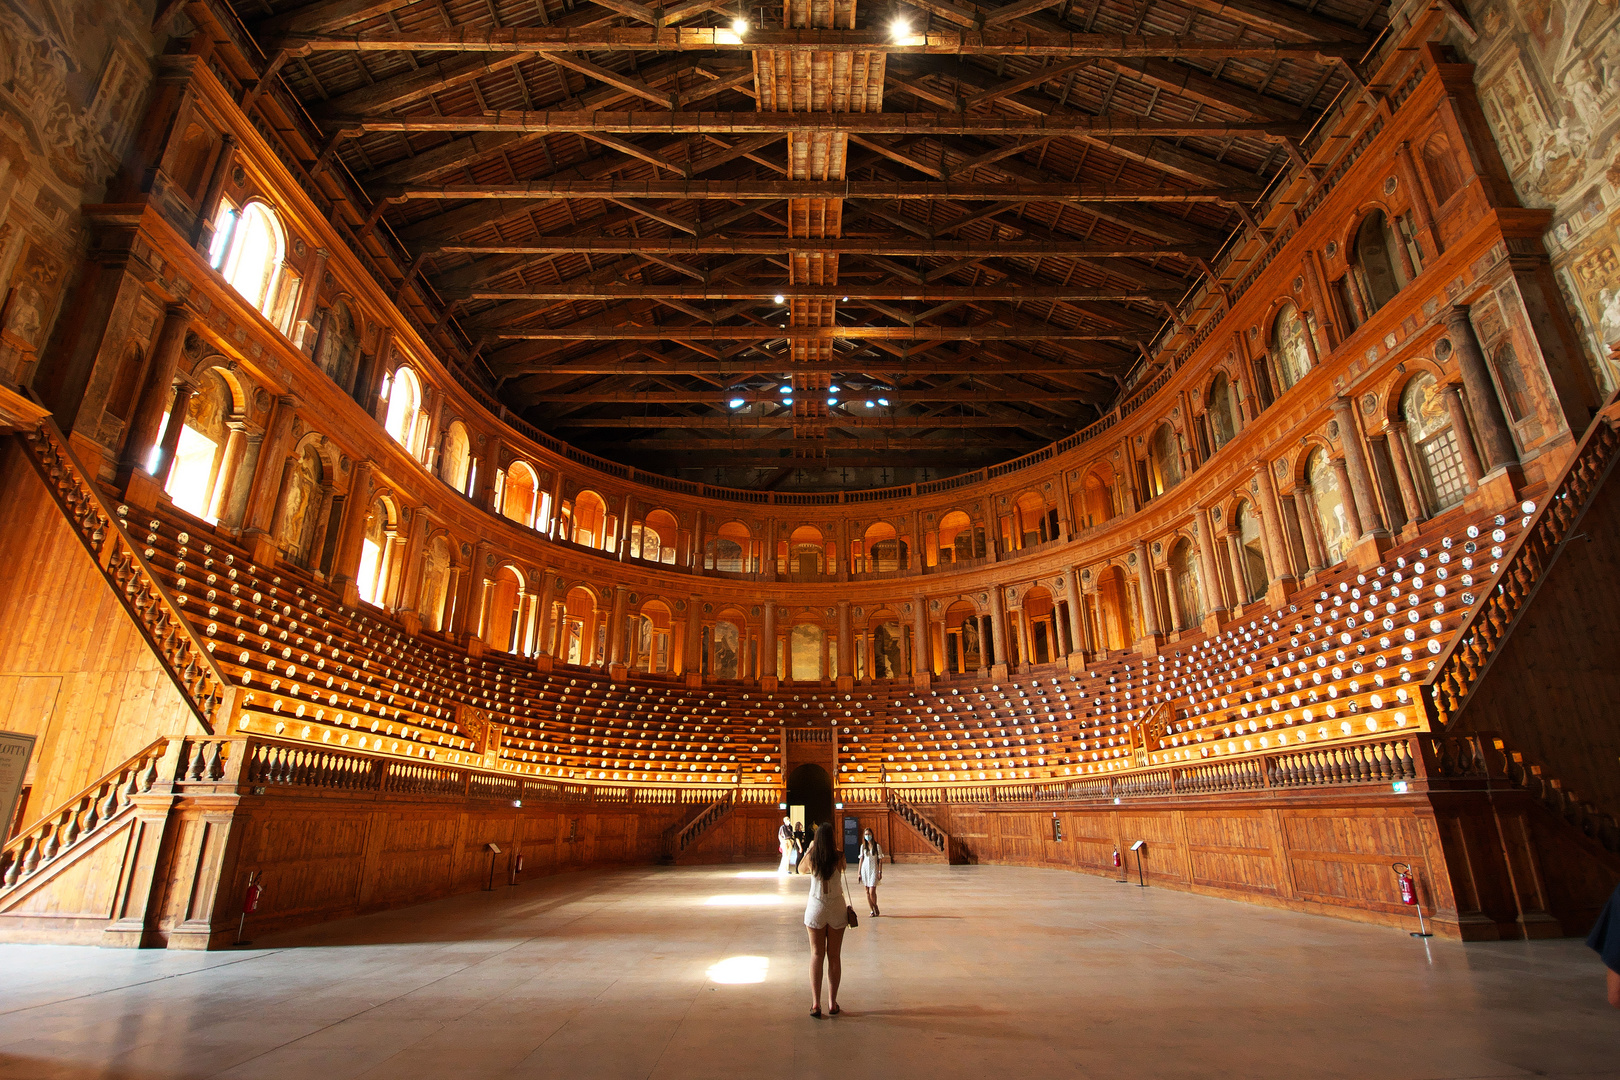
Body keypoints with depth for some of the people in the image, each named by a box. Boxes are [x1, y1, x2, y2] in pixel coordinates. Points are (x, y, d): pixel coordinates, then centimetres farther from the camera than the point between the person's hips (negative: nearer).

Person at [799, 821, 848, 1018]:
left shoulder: (811, 858, -11)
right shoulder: (839, 858, -12)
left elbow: (801, 870, 11)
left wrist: (809, 849, 20)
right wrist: (835, 849, 17)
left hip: (816, 908, 0)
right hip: (837, 909, 0)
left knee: (816, 955, 8)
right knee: (834, 956, 11)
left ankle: (815, 1004, 4)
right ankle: (832, 1003, 17)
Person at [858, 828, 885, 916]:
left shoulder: (877, 846, -2)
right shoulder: (863, 846, 6)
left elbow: (880, 860, 0)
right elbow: (861, 859, 10)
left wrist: (880, 872, -5)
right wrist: (859, 872, 7)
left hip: (874, 869, -3)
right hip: (865, 869, 3)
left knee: (872, 892, -10)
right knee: (867, 891, 4)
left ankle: (876, 907, 14)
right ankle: (872, 910, 14)